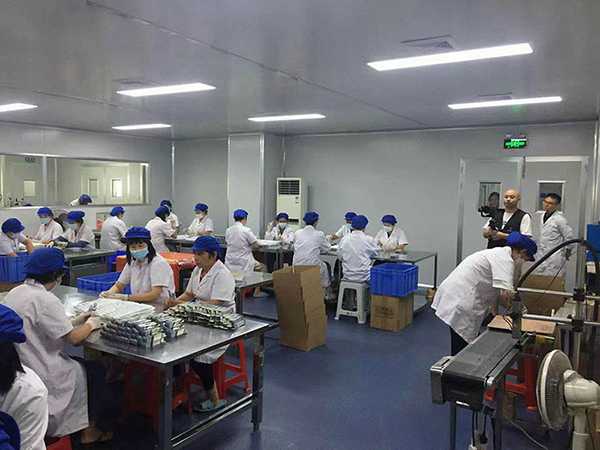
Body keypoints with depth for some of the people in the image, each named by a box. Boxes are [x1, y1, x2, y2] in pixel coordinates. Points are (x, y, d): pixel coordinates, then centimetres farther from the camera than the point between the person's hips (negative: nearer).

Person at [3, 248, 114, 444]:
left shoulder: (14, 293, 2)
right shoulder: (44, 299, -25)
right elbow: (73, 338, -22)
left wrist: (75, 321, 10)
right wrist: (90, 324, -4)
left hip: (22, 367, 9)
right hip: (42, 375, -9)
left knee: (82, 363, 24)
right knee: (96, 370, 14)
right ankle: (91, 428, 29)